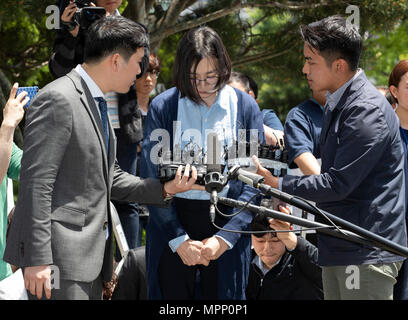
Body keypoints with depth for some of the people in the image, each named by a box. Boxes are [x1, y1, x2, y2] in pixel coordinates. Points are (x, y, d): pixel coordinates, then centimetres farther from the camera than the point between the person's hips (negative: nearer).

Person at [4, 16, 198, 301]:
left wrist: (165, 189, 8)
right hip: (59, 257, -10)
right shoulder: (58, 99, -13)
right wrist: (38, 260, -22)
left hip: (90, 254, 10)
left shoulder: (97, 104, 19)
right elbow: (36, 182, -18)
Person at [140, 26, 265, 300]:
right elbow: (151, 181, -2)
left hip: (227, 223, 0)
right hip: (173, 224, 0)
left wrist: (224, 238, -10)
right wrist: (179, 240, -9)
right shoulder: (163, 107, -1)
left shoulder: (245, 107, 1)